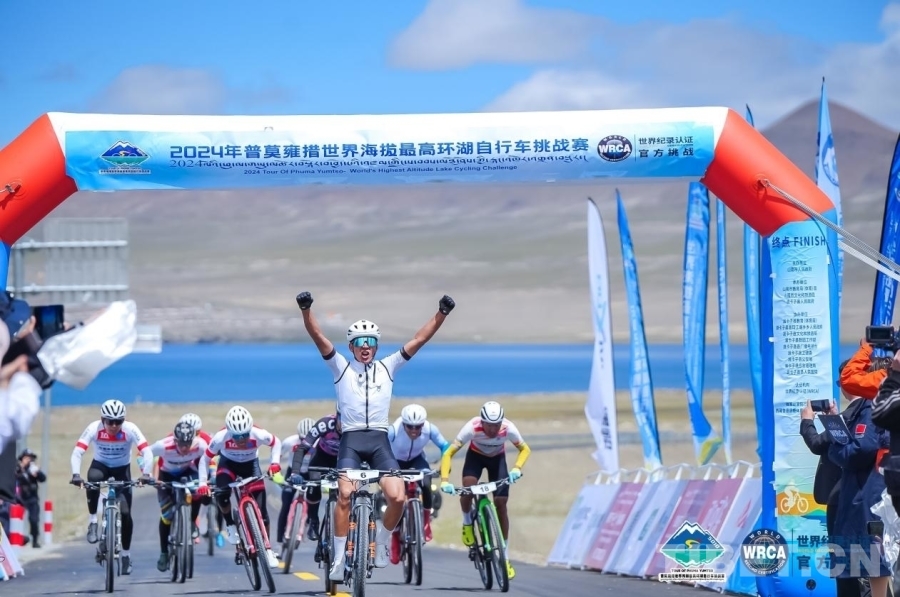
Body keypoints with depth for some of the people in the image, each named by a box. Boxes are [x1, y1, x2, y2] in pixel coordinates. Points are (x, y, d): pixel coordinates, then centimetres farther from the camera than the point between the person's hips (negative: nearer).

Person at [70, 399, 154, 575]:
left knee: (125, 513, -8)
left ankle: (126, 555, 11)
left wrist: (146, 473, -48)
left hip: (122, 468, 0)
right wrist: (76, 474, -47)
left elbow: (147, 452, -33)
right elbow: (77, 452, -31)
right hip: (100, 465, 0)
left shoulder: (130, 429, -27)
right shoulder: (94, 428, -27)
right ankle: (93, 521, -20)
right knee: (93, 479, -37)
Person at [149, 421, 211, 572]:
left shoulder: (200, 445, -33)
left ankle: (192, 522, -3)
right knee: (167, 514, -9)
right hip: (167, 475, -1)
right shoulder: (164, 446, -38)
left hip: (188, 472, 1)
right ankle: (164, 553, 9)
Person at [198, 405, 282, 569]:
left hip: (250, 463, 1)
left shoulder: (258, 435, -33)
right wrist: (203, 482, -27)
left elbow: (276, 442, -11)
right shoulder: (221, 437, -34)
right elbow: (205, 459, -20)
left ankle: (268, 549, 1)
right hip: (228, 463, 0)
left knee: (260, 506, -9)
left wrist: (274, 462, -24)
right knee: (222, 493, -31)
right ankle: (230, 525, -3)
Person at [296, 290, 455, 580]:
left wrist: (441, 314, -1)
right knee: (345, 495, -22)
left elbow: (420, 339, 9)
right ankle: (339, 557, -12)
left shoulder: (388, 367, 14)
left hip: (379, 439, 2)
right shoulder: (341, 366, 10)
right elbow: (318, 337, -3)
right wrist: (306, 310, -19)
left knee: (397, 497, -16)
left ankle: (382, 542, 12)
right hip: (351, 439, -2)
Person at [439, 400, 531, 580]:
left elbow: (525, 449, -15)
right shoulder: (472, 428, -36)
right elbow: (449, 453, -32)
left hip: (497, 458, 1)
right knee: (467, 489, -31)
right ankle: (467, 522, 1)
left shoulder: (508, 429, -32)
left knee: (501, 503, -8)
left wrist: (517, 468, -34)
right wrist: (445, 480, -44)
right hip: (476, 456, -1)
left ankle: (505, 557, 1)